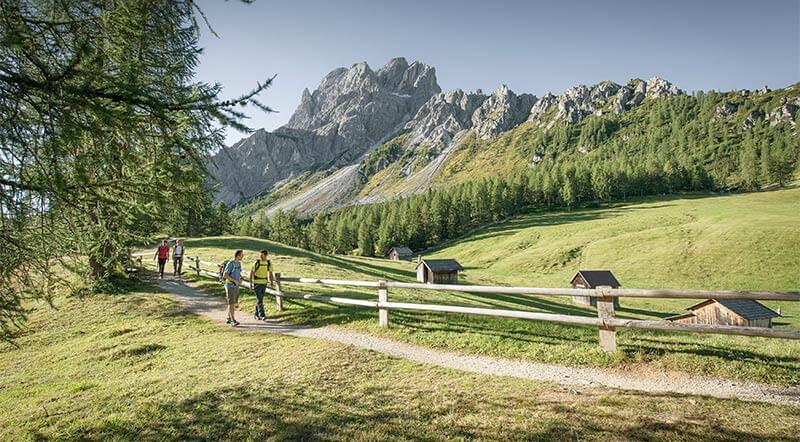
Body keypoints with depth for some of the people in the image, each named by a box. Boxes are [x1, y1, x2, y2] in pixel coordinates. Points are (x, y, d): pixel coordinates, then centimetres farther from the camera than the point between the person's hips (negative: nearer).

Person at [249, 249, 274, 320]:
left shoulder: (269, 263, -1)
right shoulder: (256, 262, -12)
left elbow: (270, 273, 8)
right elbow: (251, 272, -5)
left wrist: (271, 282, -4)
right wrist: (250, 283, -8)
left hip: (264, 283, 5)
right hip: (257, 283, -5)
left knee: (260, 299, 10)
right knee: (259, 300, -11)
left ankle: (256, 314, 22)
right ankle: (262, 315, -13)